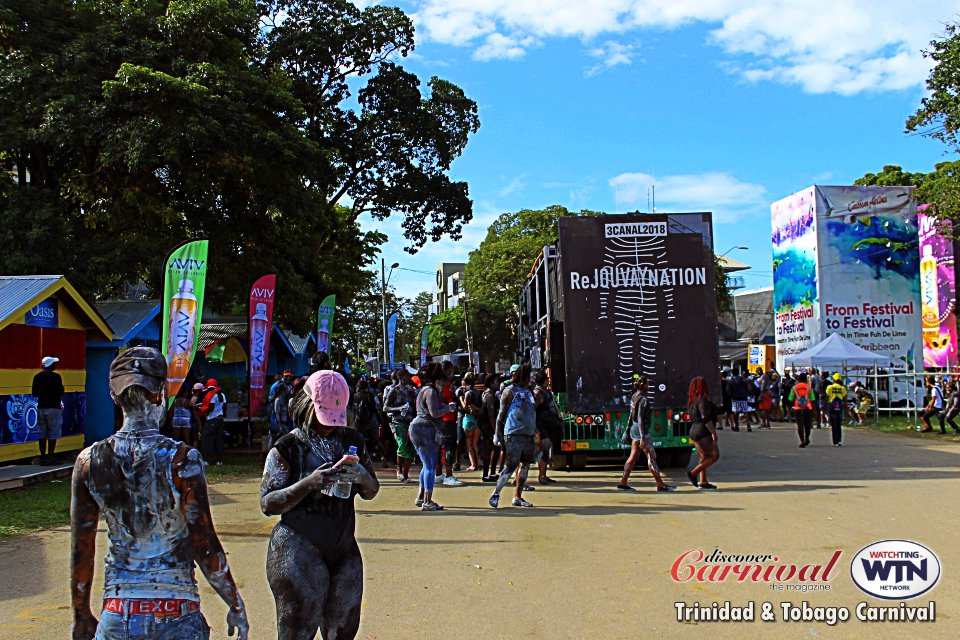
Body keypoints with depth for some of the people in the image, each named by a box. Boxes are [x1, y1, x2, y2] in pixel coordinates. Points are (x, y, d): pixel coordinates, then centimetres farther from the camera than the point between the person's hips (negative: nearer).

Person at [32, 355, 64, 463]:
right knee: (52, 434, 0)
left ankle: (42, 456, 11)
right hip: (53, 408, -5)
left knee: (42, 433, 10)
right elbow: (60, 393, -11)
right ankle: (50, 457, -2)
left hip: (41, 407, 5)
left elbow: (34, 394, 9)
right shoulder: (56, 376, -10)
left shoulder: (37, 377, 5)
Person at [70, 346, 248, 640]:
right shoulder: (182, 460, -14)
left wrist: (82, 616, 17)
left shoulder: (89, 461, -5)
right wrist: (236, 606, 1)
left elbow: (81, 552, 3)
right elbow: (205, 547, -12)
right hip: (175, 616, -2)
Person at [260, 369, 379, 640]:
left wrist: (364, 479, -12)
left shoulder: (351, 441, 8)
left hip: (345, 550, 5)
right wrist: (309, 483, -24)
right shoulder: (288, 447, -6)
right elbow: (268, 504, -9)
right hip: (298, 552, -4)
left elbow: (371, 493, 12)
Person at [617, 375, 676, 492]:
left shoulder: (634, 397, 10)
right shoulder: (643, 400, -17)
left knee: (633, 457, 10)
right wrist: (643, 438, -24)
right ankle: (660, 485, 4)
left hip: (634, 429, 9)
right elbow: (640, 419, -23)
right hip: (641, 430, -9)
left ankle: (622, 483, 8)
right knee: (651, 457, -2)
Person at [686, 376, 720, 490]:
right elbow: (706, 418, -23)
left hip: (694, 431, 9)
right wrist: (714, 433, -21)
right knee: (714, 456, -3)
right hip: (703, 432, -9)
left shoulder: (692, 400, 11)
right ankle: (693, 473, -9)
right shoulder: (703, 399, -17)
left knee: (704, 457, 14)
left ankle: (703, 482, 11)